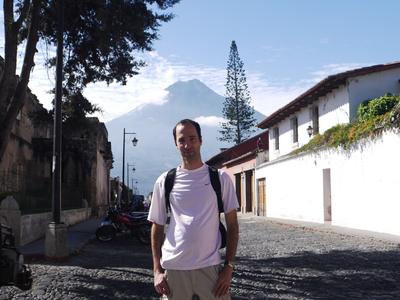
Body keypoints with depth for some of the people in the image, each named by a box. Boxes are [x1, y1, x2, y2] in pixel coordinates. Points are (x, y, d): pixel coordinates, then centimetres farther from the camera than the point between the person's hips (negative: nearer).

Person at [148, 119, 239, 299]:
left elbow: (232, 225, 3)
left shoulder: (220, 178, 2)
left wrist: (229, 267, -4)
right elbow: (157, 227, 9)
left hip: (210, 267, -1)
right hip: (173, 269, 1)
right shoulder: (164, 181, 5)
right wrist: (157, 270, 2)